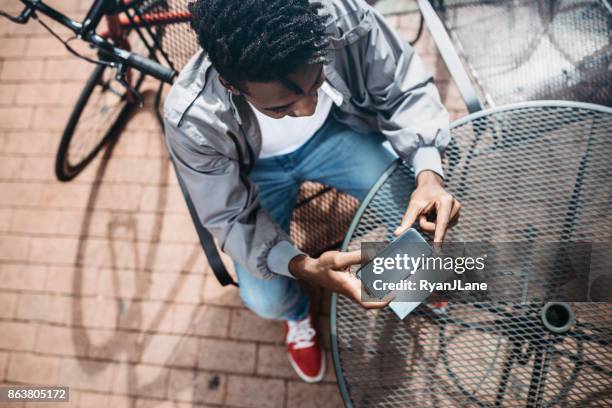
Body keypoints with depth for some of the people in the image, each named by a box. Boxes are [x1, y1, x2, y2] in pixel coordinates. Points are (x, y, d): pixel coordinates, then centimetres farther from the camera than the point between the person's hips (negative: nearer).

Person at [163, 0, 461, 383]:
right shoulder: (192, 120, -37)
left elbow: (406, 91, -18)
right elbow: (232, 218, -22)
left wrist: (428, 172, -36)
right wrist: (304, 268, -39)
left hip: (333, 132, 2)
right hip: (258, 169, -1)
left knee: (426, 211, -13)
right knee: (265, 300, -13)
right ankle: (297, 313, 29)